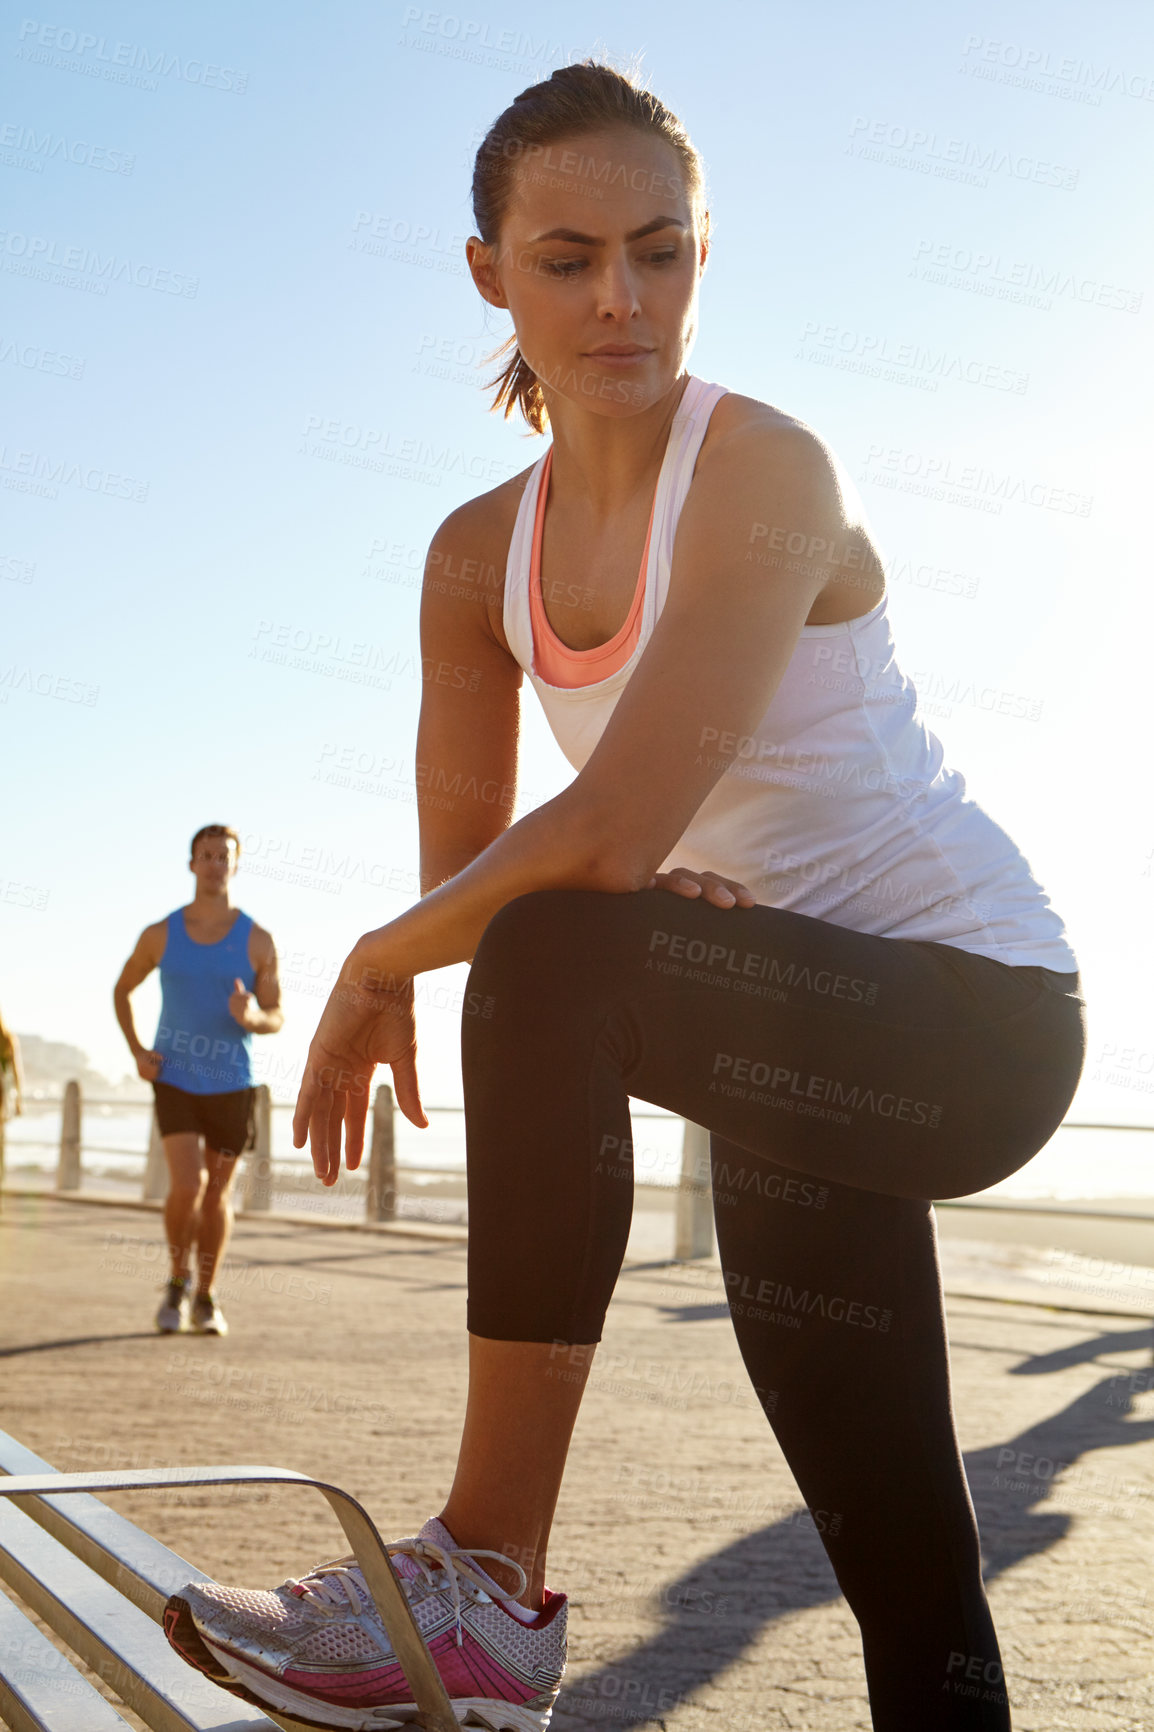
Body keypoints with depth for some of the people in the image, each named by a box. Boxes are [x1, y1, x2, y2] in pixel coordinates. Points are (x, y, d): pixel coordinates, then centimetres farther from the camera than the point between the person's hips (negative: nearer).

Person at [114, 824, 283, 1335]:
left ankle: (205, 1299, 26)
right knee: (187, 1186, -16)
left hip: (231, 1085, 1)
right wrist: (136, 1052, 1)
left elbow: (276, 1018, 1)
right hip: (174, 1081, -1)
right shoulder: (159, 935, -2)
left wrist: (253, 1017, -23)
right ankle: (178, 1281, 10)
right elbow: (122, 991, 15)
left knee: (217, 1194, 8)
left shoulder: (257, 941, -4)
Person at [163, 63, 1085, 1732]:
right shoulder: (482, 554, 3)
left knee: (553, 959, -32)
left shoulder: (763, 469, -18)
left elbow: (613, 837, -28)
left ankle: (491, 1588, -24)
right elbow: (459, 863, 1)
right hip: (805, 1034, 7)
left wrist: (379, 964, -15)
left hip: (974, 1014, -6)